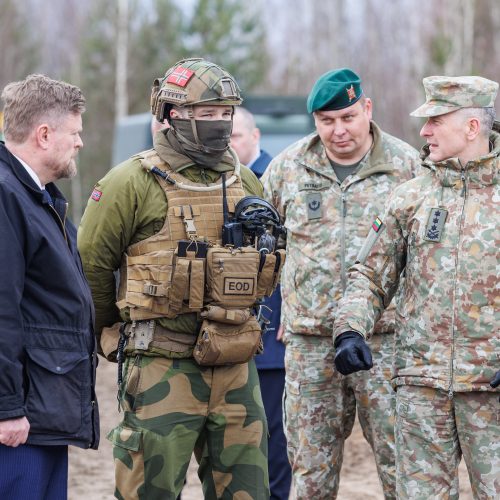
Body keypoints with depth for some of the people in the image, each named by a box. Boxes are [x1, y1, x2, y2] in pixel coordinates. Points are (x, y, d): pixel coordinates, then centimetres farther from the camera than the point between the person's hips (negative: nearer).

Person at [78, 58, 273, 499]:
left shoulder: (245, 182, 11)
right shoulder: (133, 182, -7)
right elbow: (90, 264, -2)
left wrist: (237, 314, 10)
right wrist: (108, 336, 7)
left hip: (236, 366, 5)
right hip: (162, 366, -5)